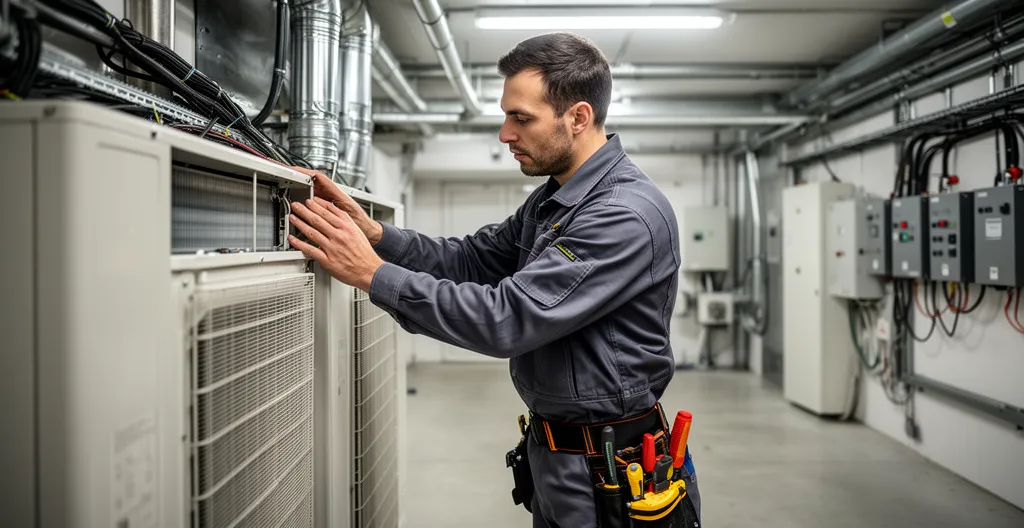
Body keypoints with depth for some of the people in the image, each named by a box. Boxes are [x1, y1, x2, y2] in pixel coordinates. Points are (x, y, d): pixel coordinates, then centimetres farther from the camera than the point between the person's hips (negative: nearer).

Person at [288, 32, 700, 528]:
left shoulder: (627, 215, -24)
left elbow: (507, 320, -29)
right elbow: (473, 259, 7)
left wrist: (373, 274, -24)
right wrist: (375, 232, -8)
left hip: (606, 472, -8)